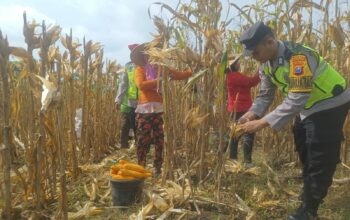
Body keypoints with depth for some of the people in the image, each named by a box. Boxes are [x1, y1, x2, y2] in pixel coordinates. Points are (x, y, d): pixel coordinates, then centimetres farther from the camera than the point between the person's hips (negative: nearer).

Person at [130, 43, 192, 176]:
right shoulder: (140, 69, 4)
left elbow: (181, 75, 14)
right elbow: (141, 85, -13)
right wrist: (159, 80, -15)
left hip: (161, 109, 3)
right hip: (145, 109, -3)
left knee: (160, 140, 6)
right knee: (143, 140, 2)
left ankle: (158, 168, 19)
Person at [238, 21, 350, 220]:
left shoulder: (298, 57, -35)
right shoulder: (267, 63, -7)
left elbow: (296, 100, -39)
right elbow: (266, 95, -1)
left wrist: (262, 123, -39)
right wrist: (252, 114, -18)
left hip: (329, 105, -9)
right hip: (307, 107, 9)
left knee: (320, 159, -2)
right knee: (304, 153, 20)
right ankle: (310, 192, 40)